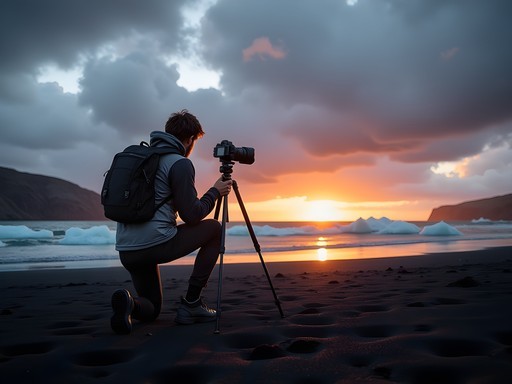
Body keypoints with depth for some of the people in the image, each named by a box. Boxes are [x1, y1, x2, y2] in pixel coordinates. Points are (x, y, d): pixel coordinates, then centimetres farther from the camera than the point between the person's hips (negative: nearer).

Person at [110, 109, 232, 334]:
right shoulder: (180, 163, -7)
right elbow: (192, 216, -8)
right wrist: (215, 192, 8)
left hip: (126, 251, 8)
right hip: (155, 244, -8)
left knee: (150, 310, 26)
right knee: (214, 229, 16)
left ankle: (129, 303, -11)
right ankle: (191, 303, 10)